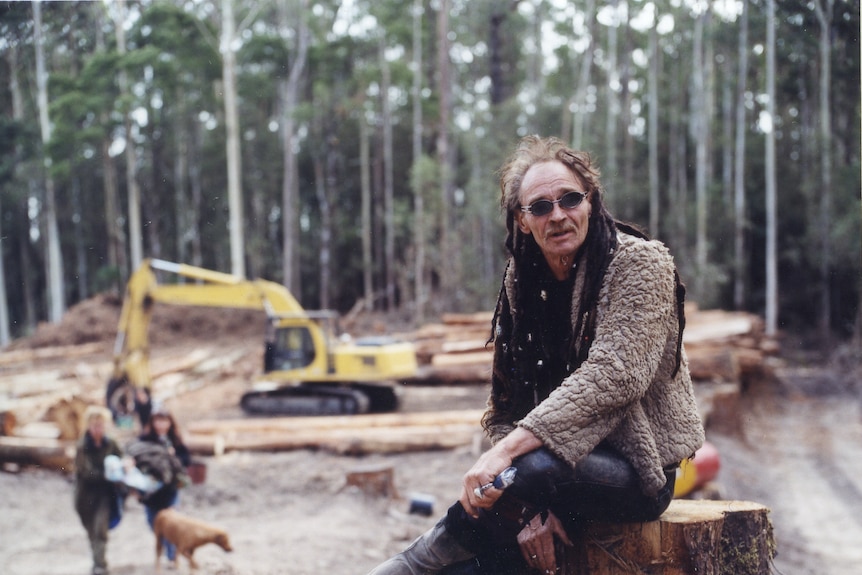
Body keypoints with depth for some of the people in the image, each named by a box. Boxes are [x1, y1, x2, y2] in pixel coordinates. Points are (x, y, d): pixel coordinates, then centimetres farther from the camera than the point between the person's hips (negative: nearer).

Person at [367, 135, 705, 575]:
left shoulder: (640, 263, -11)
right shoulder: (522, 280, 4)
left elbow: (611, 376, -25)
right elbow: (505, 405, 0)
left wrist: (508, 452, -33)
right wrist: (529, 504, -18)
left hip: (639, 465, -3)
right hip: (564, 459, 4)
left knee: (531, 468, -34)